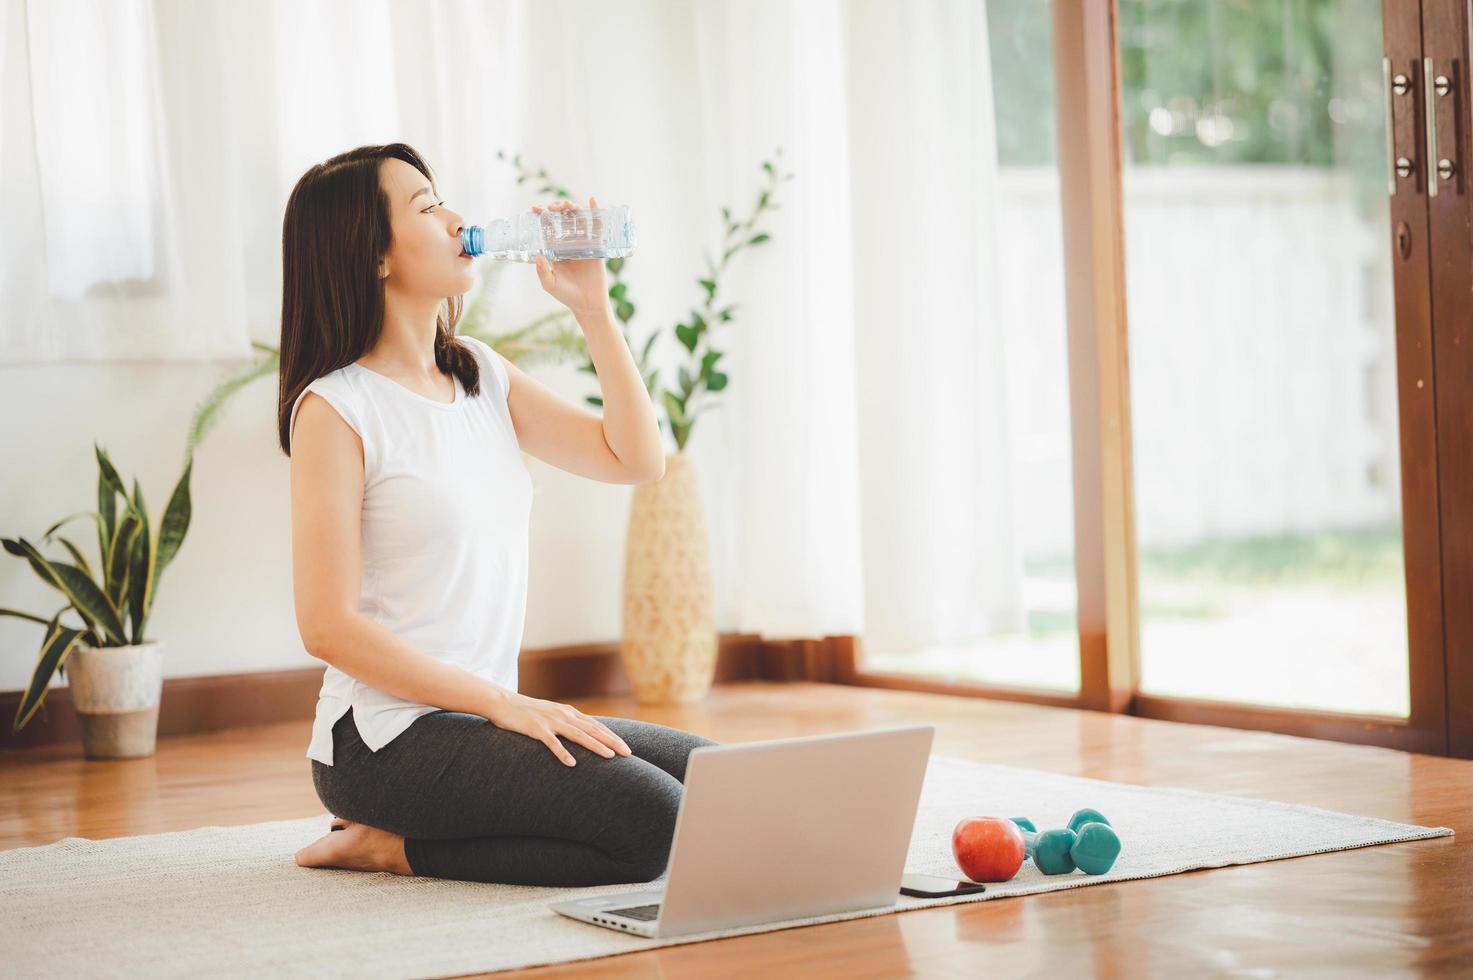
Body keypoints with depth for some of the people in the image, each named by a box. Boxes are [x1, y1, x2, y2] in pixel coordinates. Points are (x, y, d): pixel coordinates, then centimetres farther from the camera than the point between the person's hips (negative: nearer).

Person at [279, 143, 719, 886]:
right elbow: (329, 627, -15)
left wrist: (593, 308, 3)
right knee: (649, 824, -23)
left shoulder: (481, 374, 11)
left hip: (482, 716, 8)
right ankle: (390, 845, -6)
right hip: (385, 739, -8)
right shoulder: (335, 407, -11)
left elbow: (636, 458, 11)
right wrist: (503, 704, -18)